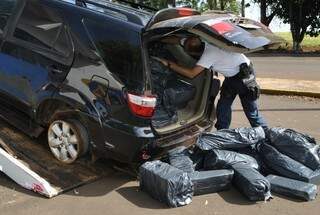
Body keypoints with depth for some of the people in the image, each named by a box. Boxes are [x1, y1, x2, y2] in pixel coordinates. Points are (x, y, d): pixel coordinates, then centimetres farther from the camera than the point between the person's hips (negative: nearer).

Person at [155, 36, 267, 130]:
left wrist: (169, 64, -32)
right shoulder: (203, 40, -13)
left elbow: (191, 74, -36)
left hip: (244, 74, -8)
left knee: (251, 111, -2)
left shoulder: (209, 54, -34)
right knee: (222, 107, 9)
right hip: (232, 75, 8)